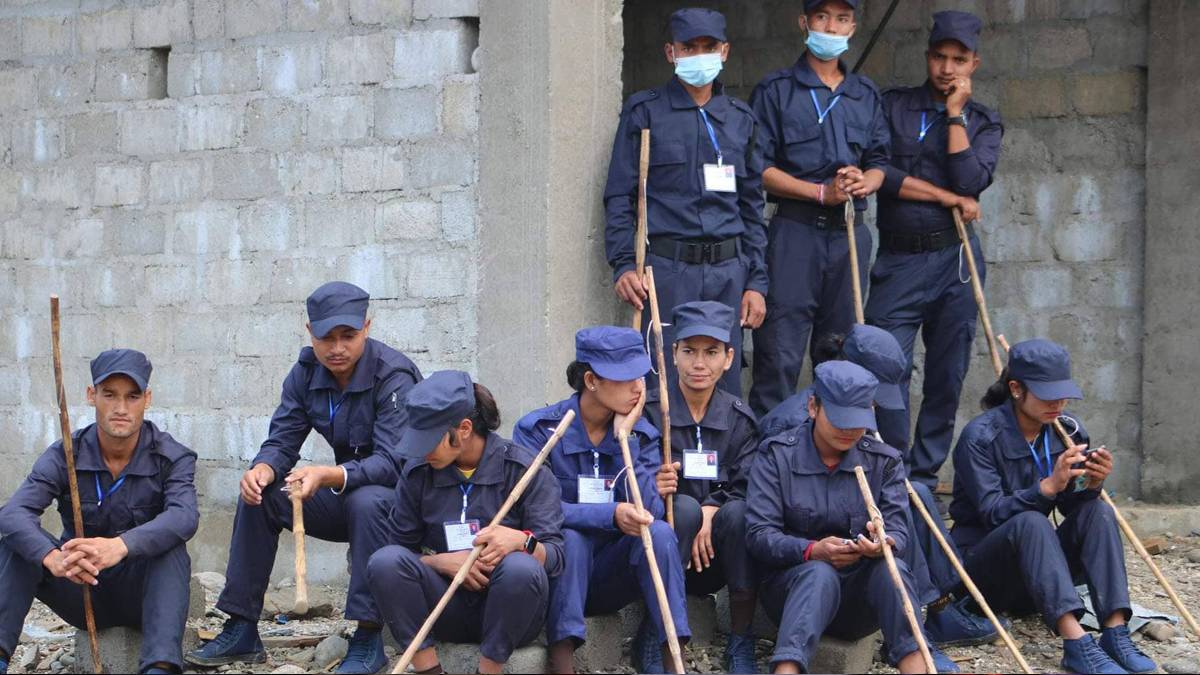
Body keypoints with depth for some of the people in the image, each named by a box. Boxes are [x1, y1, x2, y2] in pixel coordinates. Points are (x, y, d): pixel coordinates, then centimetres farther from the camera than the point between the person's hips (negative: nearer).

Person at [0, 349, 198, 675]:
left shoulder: (172, 458, -11)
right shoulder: (64, 455, -7)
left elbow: (184, 516, -32)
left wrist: (121, 546, -52)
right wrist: (52, 557, -47)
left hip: (142, 593, -2)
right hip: (81, 591, 2)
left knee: (171, 547, -32)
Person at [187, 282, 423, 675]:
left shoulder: (393, 376, -21)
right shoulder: (306, 373, -1)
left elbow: (393, 462, -30)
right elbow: (282, 440, -2)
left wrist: (329, 476, -46)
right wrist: (262, 469, -28)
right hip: (347, 497, 7)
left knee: (365, 501, -38)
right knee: (259, 494, -9)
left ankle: (368, 639, -31)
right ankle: (241, 631, -6)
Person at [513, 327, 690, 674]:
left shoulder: (642, 435, 1)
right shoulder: (538, 430, -9)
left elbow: (648, 511, -13)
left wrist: (625, 438, -16)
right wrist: (612, 516, -34)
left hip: (612, 576, 3)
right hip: (555, 575, -3)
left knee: (659, 533, -24)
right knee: (570, 538, -34)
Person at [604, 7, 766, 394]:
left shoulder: (740, 118, 15)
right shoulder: (645, 112, 3)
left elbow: (752, 205, 17)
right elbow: (619, 197, 1)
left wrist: (756, 281, 10)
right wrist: (623, 264, -10)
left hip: (728, 272, 4)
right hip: (667, 269, -4)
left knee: (726, 386, 6)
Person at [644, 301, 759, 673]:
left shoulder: (739, 419, 6)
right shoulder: (649, 412, -3)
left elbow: (747, 489, -4)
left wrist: (711, 513, -23)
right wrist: (651, 488, -31)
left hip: (716, 556, 2)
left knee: (739, 511, -29)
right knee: (684, 507, -32)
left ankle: (740, 643, -16)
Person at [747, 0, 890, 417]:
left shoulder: (865, 95, 17)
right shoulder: (777, 90, 3)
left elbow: (880, 161, 18)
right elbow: (759, 168, -4)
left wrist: (865, 181, -6)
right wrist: (822, 192, -13)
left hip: (850, 234, 5)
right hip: (794, 230, -5)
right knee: (781, 354, -9)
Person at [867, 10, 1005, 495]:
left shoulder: (983, 122, 10)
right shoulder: (892, 106, 7)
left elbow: (970, 181, -9)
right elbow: (876, 173, -7)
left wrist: (955, 112, -6)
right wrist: (945, 197, -8)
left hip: (956, 261, 2)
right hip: (898, 259, -2)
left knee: (947, 375, 4)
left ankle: (923, 476, 13)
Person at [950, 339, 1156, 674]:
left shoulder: (1068, 432, 2)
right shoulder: (980, 436, -15)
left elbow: (1071, 506, 0)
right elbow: (992, 512, -24)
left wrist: (1090, 485, -22)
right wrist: (1048, 486, -37)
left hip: (1035, 568, 5)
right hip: (982, 564, -5)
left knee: (1097, 512, -18)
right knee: (1030, 522, -34)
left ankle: (1116, 633, -31)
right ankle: (1076, 644, -47)